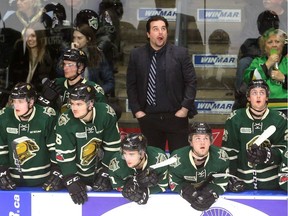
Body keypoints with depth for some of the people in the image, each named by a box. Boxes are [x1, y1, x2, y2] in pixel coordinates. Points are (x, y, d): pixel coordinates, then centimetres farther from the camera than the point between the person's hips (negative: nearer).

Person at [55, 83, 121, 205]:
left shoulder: (106, 114, -21)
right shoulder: (65, 121, -24)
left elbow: (113, 147, -11)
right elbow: (64, 155, -19)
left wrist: (105, 173, -12)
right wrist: (72, 182, -24)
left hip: (99, 169, 1)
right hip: (75, 172, -1)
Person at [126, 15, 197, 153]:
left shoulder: (181, 53, -1)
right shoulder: (136, 55, 3)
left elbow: (191, 82, 0)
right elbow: (131, 85, 7)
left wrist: (185, 108, -7)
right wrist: (136, 110, -1)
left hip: (176, 116, -1)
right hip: (148, 118, 1)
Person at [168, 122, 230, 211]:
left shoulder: (220, 157, -21)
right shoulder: (178, 158, -24)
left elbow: (222, 183, -13)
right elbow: (174, 184, -13)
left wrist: (212, 194, -33)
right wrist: (187, 192, -32)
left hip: (208, 193, -1)